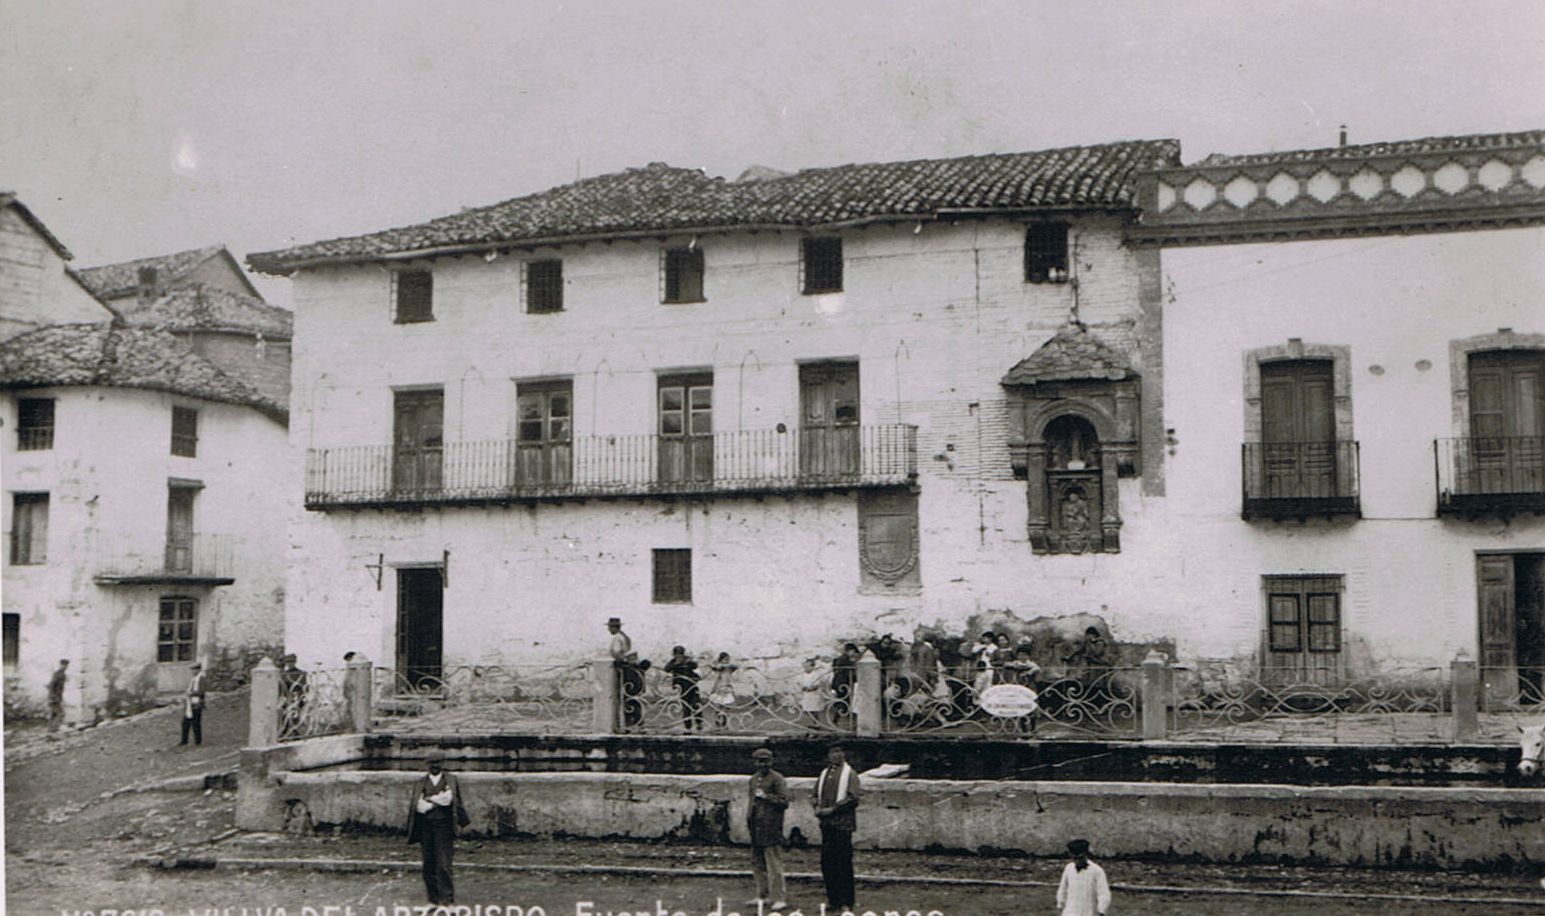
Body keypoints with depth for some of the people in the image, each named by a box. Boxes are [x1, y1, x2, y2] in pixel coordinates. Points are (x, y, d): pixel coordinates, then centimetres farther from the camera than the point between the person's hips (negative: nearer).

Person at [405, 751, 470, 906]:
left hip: (444, 825, -3)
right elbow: (418, 806, 0)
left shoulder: (451, 781, 8)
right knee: (429, 863, 5)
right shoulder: (420, 783, 12)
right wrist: (439, 800, -9)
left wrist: (429, 799, -6)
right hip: (426, 825, 3)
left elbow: (450, 799, -5)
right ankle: (433, 897, 12)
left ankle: (446, 896, -10)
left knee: (443, 862, -11)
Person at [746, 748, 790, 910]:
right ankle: (763, 896, 23)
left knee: (774, 864, -7)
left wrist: (766, 796, -18)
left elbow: (784, 801, -12)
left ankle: (778, 899, -5)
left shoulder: (777, 779, -6)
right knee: (757, 863, 13)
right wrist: (749, 818, 18)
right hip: (756, 827, 8)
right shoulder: (754, 779, 17)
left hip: (771, 827, -8)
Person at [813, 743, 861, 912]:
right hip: (826, 824, 6)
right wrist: (817, 807, -1)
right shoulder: (824, 774, 16)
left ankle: (846, 903, 1)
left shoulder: (849, 774, -2)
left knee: (843, 863, -4)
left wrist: (832, 809, -14)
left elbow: (852, 799, -11)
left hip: (842, 824, -6)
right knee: (826, 862, 6)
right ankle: (833, 899, 16)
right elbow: (815, 795, 20)